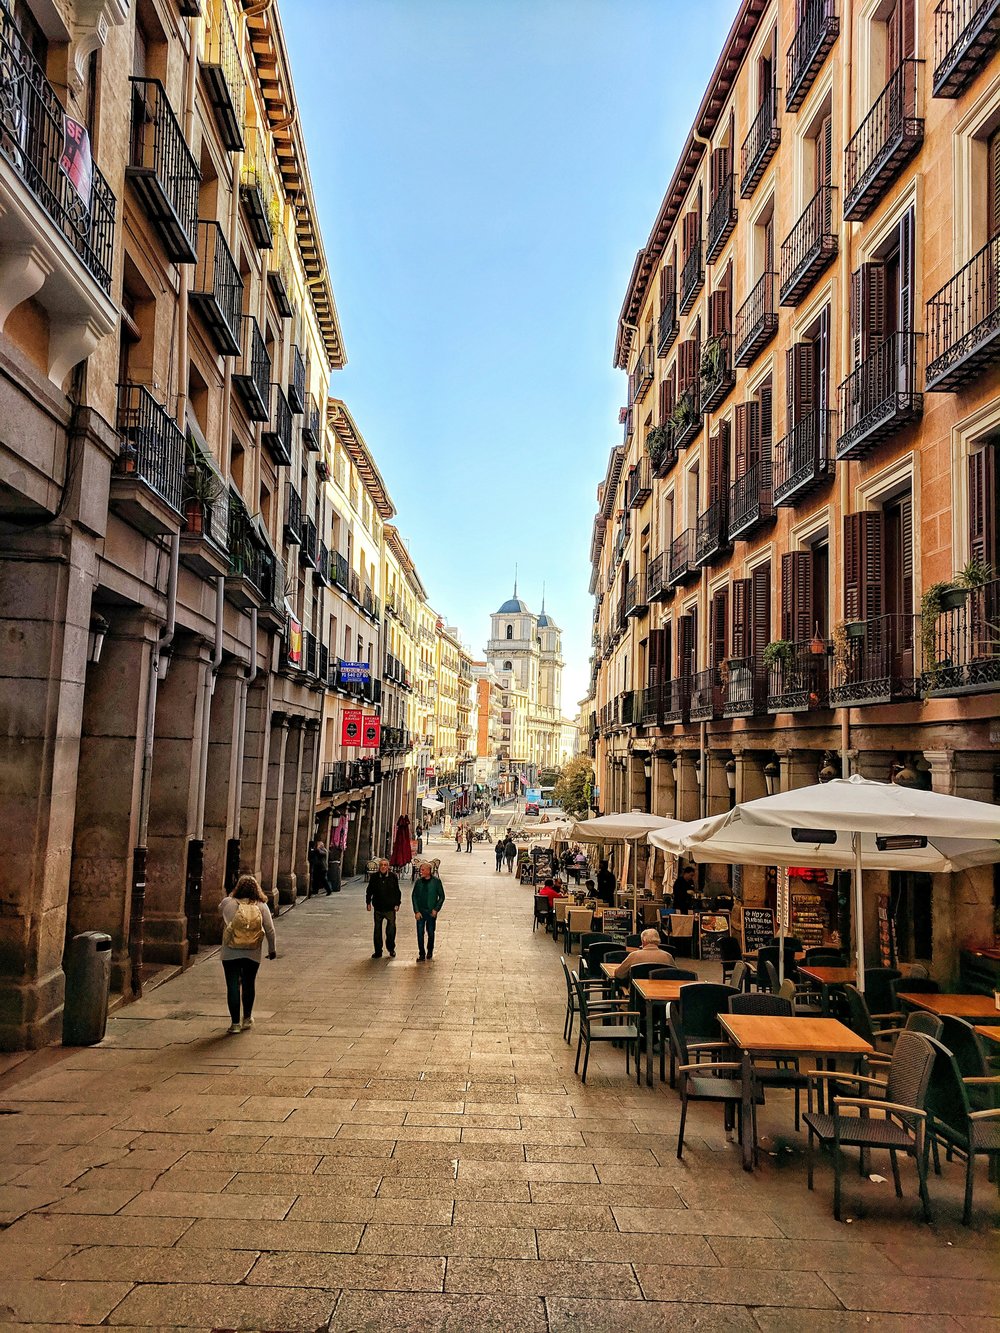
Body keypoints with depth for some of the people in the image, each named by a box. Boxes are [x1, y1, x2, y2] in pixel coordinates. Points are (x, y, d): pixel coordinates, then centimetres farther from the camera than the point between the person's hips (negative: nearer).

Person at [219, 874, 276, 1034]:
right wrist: (272, 949, 10)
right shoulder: (262, 906, -3)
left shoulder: (227, 903, -4)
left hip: (230, 954, -1)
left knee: (233, 986, 5)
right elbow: (270, 930, -2)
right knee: (249, 984, 18)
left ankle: (235, 1022, 8)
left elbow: (219, 908, 21)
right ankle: (247, 1018, 29)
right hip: (253, 954, 1)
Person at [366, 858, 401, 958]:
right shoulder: (374, 876, -2)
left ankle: (391, 949, 22)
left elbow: (397, 891, 3)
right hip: (378, 908, 1)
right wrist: (368, 902, 5)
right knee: (377, 930, 9)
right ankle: (378, 951, 20)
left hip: (390, 908, -1)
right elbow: (369, 890, 8)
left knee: (391, 930, 3)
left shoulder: (393, 876, -4)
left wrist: (397, 904, 0)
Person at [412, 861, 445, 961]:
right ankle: (421, 954, 8)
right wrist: (416, 911, -5)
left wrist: (436, 909, -8)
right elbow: (414, 896, 3)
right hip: (420, 912, 1)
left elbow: (441, 897, 0)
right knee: (420, 933, -2)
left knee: (430, 933, 9)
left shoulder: (436, 881, -6)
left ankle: (430, 951, 29)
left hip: (431, 912, -1)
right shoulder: (418, 881, -1)